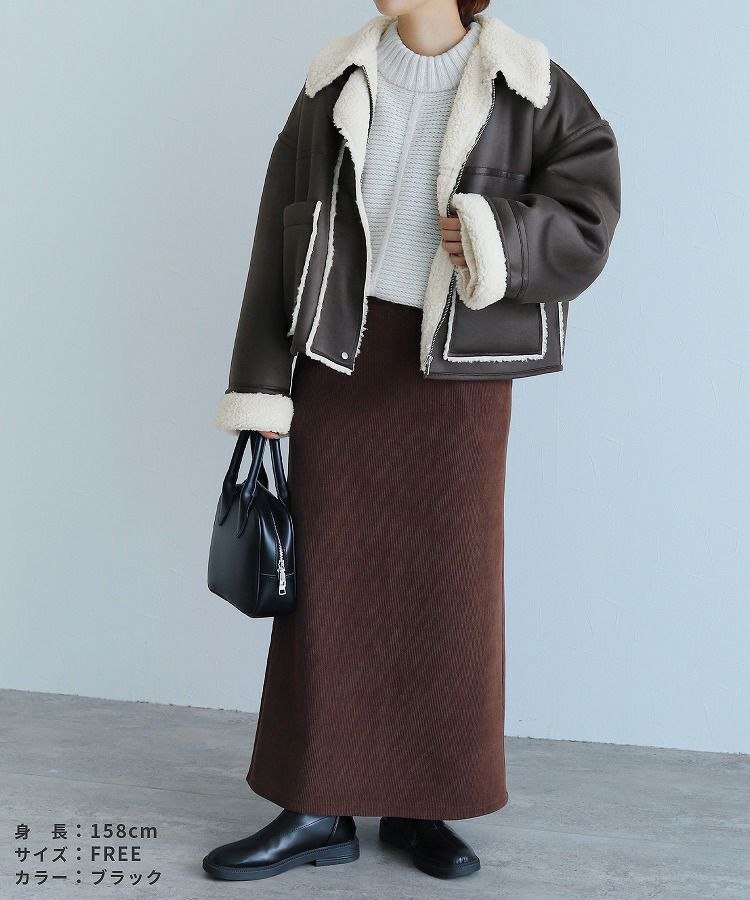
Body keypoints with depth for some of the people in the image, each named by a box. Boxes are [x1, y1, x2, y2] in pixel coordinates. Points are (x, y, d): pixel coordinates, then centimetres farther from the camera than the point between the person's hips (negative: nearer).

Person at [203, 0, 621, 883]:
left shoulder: (528, 88, 0)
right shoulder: (336, 82, 5)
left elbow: (585, 219, -5)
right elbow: (280, 240, 4)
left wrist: (488, 240, -21)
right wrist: (263, 384, 0)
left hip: (459, 368, -1)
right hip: (341, 352, 2)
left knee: (448, 587, 4)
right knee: (329, 578, 2)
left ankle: (416, 805, 20)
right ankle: (318, 811, 13)